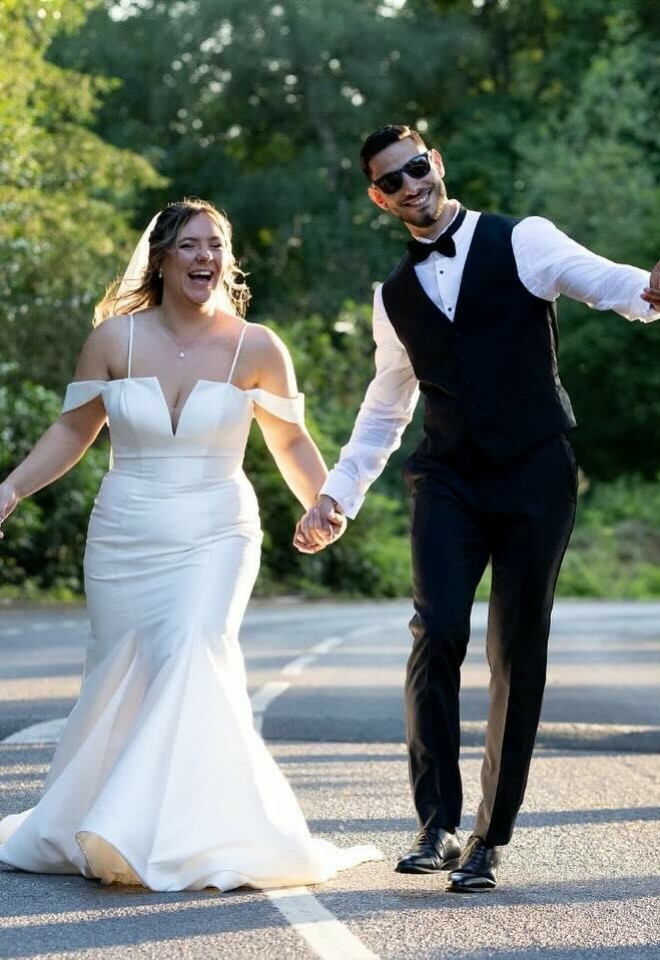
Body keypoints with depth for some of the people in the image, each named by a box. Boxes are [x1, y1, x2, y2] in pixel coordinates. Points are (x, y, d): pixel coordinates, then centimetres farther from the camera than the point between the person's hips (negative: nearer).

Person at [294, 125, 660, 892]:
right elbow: (385, 411, 26)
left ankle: (489, 840, 9)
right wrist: (336, 495, 21)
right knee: (438, 634, -17)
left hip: (535, 475, -2)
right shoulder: (395, 296, 16)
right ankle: (437, 824, -10)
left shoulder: (521, 243, 2)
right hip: (449, 482, 3)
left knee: (518, 656, 0)